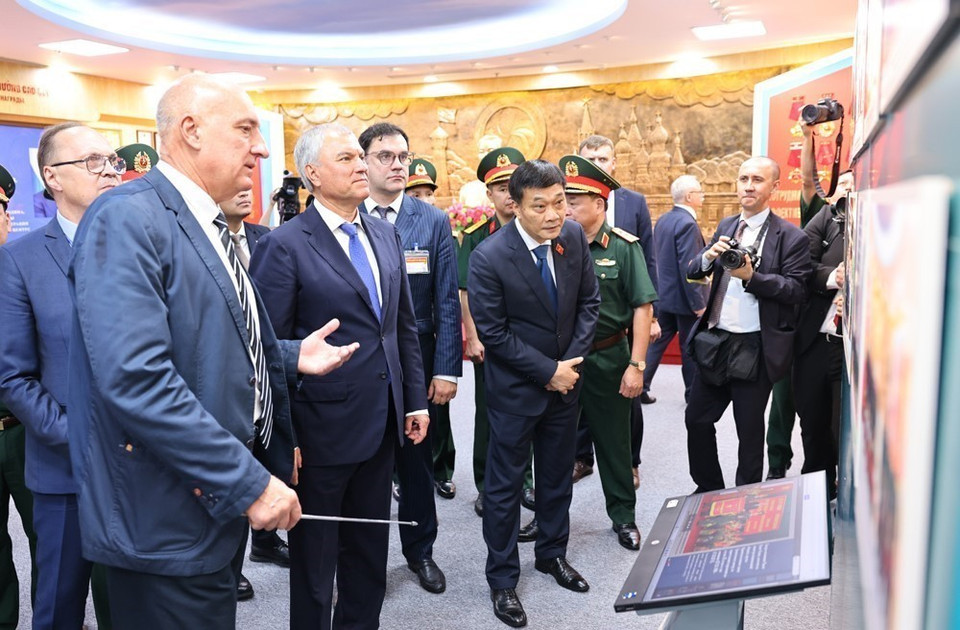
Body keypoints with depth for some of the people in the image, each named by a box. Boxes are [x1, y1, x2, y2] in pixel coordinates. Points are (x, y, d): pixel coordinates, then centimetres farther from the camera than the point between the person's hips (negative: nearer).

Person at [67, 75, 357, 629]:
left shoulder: (208, 225, 12)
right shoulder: (127, 219, -18)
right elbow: (135, 376, -28)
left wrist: (291, 356, 6)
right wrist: (249, 481, -26)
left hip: (219, 498, 9)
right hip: (168, 523, -9)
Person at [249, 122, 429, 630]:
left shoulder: (386, 235, 7)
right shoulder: (284, 246, -13)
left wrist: (415, 399, 9)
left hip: (381, 424, 6)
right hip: (322, 429, -6)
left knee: (370, 550, 21)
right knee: (314, 559, 13)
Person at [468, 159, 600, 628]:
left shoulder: (574, 237, -8)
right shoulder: (489, 257, -22)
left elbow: (588, 301, 2)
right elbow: (493, 333, -18)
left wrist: (572, 362, -8)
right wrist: (548, 371, -16)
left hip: (565, 379, 5)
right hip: (516, 387, -5)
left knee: (558, 476, 20)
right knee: (505, 483, 8)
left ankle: (552, 554, 41)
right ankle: (502, 577, 25)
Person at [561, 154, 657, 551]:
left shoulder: (623, 247, -9)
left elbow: (642, 307, -9)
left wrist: (636, 365, -13)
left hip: (607, 360, -2)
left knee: (614, 441, 13)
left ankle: (624, 517, 32)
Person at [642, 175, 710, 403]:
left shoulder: (662, 220, 7)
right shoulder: (687, 223, -20)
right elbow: (688, 268, -23)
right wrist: (699, 304, -20)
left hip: (663, 296, 8)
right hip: (684, 299, -8)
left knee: (657, 342, 13)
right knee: (691, 349, 6)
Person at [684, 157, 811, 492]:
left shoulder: (790, 237, -7)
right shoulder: (726, 226, 11)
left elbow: (797, 290, -14)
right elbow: (692, 272, 9)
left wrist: (752, 276, -23)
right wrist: (709, 257, -12)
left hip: (755, 348, -5)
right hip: (714, 341, 6)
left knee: (750, 431, 8)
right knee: (697, 419, 13)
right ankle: (709, 488, 32)